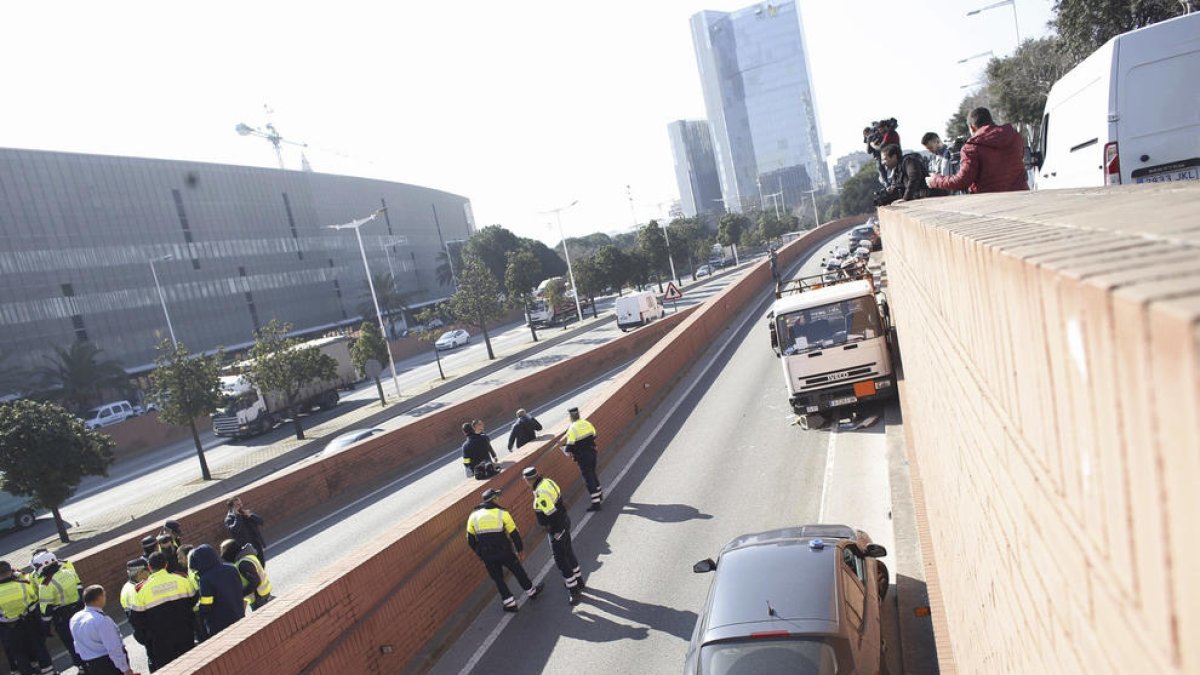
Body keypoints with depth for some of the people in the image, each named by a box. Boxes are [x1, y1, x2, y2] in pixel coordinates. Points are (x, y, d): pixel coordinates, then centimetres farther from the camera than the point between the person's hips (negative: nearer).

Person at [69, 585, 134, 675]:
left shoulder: (74, 619, 0)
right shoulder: (102, 620, -26)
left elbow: (79, 644, 12)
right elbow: (114, 648, -24)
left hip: (89, 666, 8)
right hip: (108, 664, -8)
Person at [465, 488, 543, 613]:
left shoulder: (473, 516, 1)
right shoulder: (502, 513, -8)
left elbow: (471, 540, 5)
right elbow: (514, 534, -3)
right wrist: (520, 549, 11)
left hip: (487, 556, 2)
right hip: (504, 552, -2)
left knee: (498, 579, 20)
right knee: (518, 571, 20)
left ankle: (509, 603, 27)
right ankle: (531, 591, 39)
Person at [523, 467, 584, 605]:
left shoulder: (541, 494, -30)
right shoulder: (548, 481, -4)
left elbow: (552, 514, -28)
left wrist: (557, 532, -17)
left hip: (556, 529, -9)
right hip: (564, 521, 9)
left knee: (562, 561, 5)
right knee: (568, 553, 25)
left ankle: (573, 591, 17)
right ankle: (578, 582, 42)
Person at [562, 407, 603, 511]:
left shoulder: (572, 428, -19)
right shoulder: (587, 423, 0)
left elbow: (570, 444, -19)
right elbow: (594, 436, 10)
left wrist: (568, 452, 0)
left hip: (582, 456, -7)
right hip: (592, 452, 7)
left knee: (588, 478, 0)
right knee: (592, 474, 25)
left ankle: (596, 503, 2)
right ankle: (599, 495, 39)